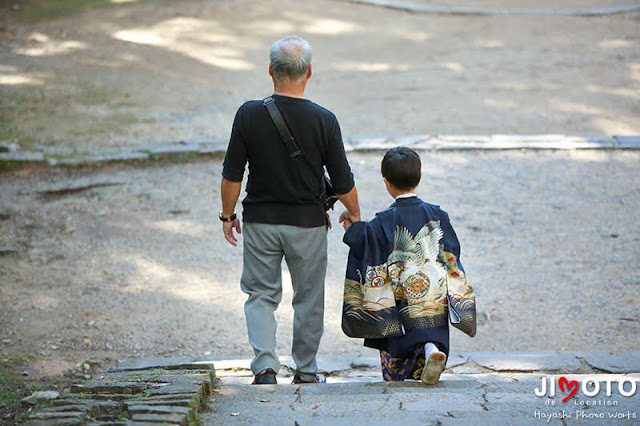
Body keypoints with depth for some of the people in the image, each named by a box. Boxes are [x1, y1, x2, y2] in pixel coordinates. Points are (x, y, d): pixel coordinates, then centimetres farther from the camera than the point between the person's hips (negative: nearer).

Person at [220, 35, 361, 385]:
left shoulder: (249, 114, -11)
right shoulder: (323, 120, -12)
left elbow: (232, 175, -7)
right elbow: (342, 182, -5)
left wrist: (227, 215, 7)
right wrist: (354, 214, 12)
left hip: (260, 220, 0)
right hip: (308, 222, 0)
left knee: (261, 295, 12)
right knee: (308, 298, 14)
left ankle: (265, 364, -2)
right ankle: (305, 370, 23)